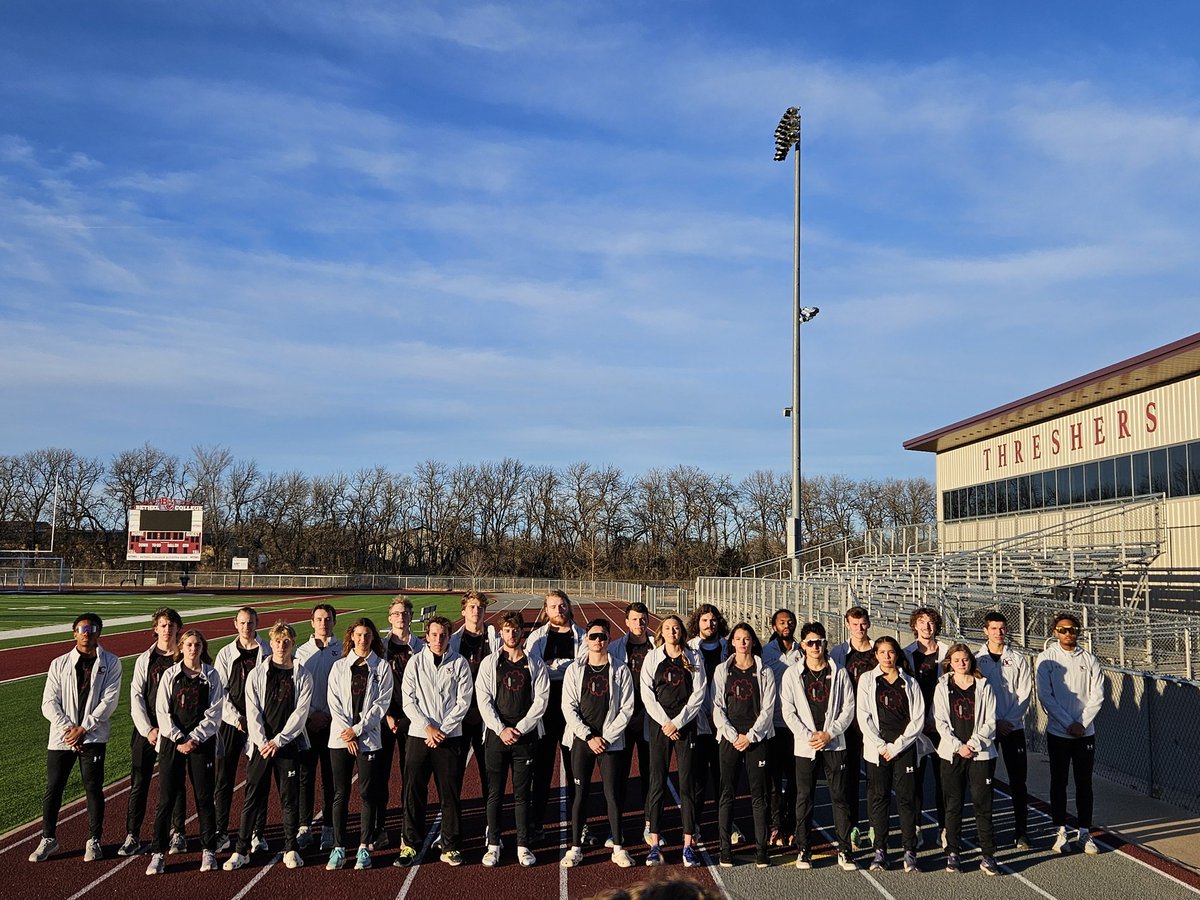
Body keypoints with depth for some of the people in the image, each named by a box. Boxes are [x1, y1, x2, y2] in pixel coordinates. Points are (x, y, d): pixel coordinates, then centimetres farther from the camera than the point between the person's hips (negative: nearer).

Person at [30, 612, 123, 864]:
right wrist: (68, 728, -12)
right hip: (61, 737, 2)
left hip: (93, 737, -2)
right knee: (53, 789, 5)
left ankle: (94, 840, 14)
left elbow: (109, 701, -7)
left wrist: (83, 728, -12)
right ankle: (48, 838, 22)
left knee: (94, 789, 1)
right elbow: (49, 703, 1)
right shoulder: (59, 664, 6)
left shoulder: (110, 663, 1)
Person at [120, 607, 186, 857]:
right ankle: (132, 836, 8)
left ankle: (177, 833, 17)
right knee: (138, 784, 1)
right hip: (146, 730, 1)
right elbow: (136, 697, 1)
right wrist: (148, 730, -8)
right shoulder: (145, 660, 6)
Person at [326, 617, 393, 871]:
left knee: (367, 793, 2)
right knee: (340, 794, 2)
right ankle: (338, 848, 8)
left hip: (368, 739, -1)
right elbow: (334, 702, 2)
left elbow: (382, 703, -3)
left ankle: (364, 848, 9)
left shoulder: (382, 667, 3)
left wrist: (357, 729, -10)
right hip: (340, 738, 1)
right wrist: (346, 732, -9)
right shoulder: (339, 666, 8)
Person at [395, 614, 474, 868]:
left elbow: (463, 702, -1)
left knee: (450, 793, 2)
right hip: (419, 735, 1)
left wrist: (442, 730, -8)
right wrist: (427, 727, -10)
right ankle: (410, 845, 11)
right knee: (414, 792, 1)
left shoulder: (459, 663, 2)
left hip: (450, 737, 0)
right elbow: (409, 700, 0)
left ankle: (450, 847, 12)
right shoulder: (416, 662, 4)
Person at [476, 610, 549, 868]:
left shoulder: (535, 665, 5)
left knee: (522, 794, 4)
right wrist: (501, 729, -10)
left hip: (525, 737, 0)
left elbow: (541, 700, -1)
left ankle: (523, 846, 11)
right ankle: (493, 845, 11)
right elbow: (483, 699, -1)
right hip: (496, 736, 0)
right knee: (494, 793, 3)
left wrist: (519, 729, -9)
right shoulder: (490, 663, 5)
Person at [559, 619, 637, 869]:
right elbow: (568, 707, 0)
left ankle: (618, 848, 8)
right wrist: (589, 737, -8)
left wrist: (607, 738, -7)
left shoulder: (620, 670, 3)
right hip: (581, 740, 1)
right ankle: (575, 847, 10)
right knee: (580, 793, 3)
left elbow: (626, 708, 0)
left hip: (610, 741, -1)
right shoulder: (574, 670, 4)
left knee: (612, 793, 0)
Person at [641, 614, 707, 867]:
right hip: (658, 724, 0)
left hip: (686, 724, 0)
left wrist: (677, 722, -7)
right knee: (657, 782, -2)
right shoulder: (652, 657, 8)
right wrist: (664, 722, -8)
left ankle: (689, 844, 3)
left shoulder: (693, 658, 7)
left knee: (687, 782, -2)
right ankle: (655, 844, 2)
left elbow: (699, 693, 1)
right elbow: (647, 693, 2)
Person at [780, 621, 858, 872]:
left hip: (834, 744, 0)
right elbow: (788, 711, 1)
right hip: (805, 745, 0)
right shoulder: (792, 674, 3)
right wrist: (808, 736, -9)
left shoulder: (839, 673, 5)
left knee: (839, 797, 0)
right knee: (804, 798, 4)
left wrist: (829, 733, -7)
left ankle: (845, 851, 6)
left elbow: (848, 708, 3)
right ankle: (803, 850, 13)